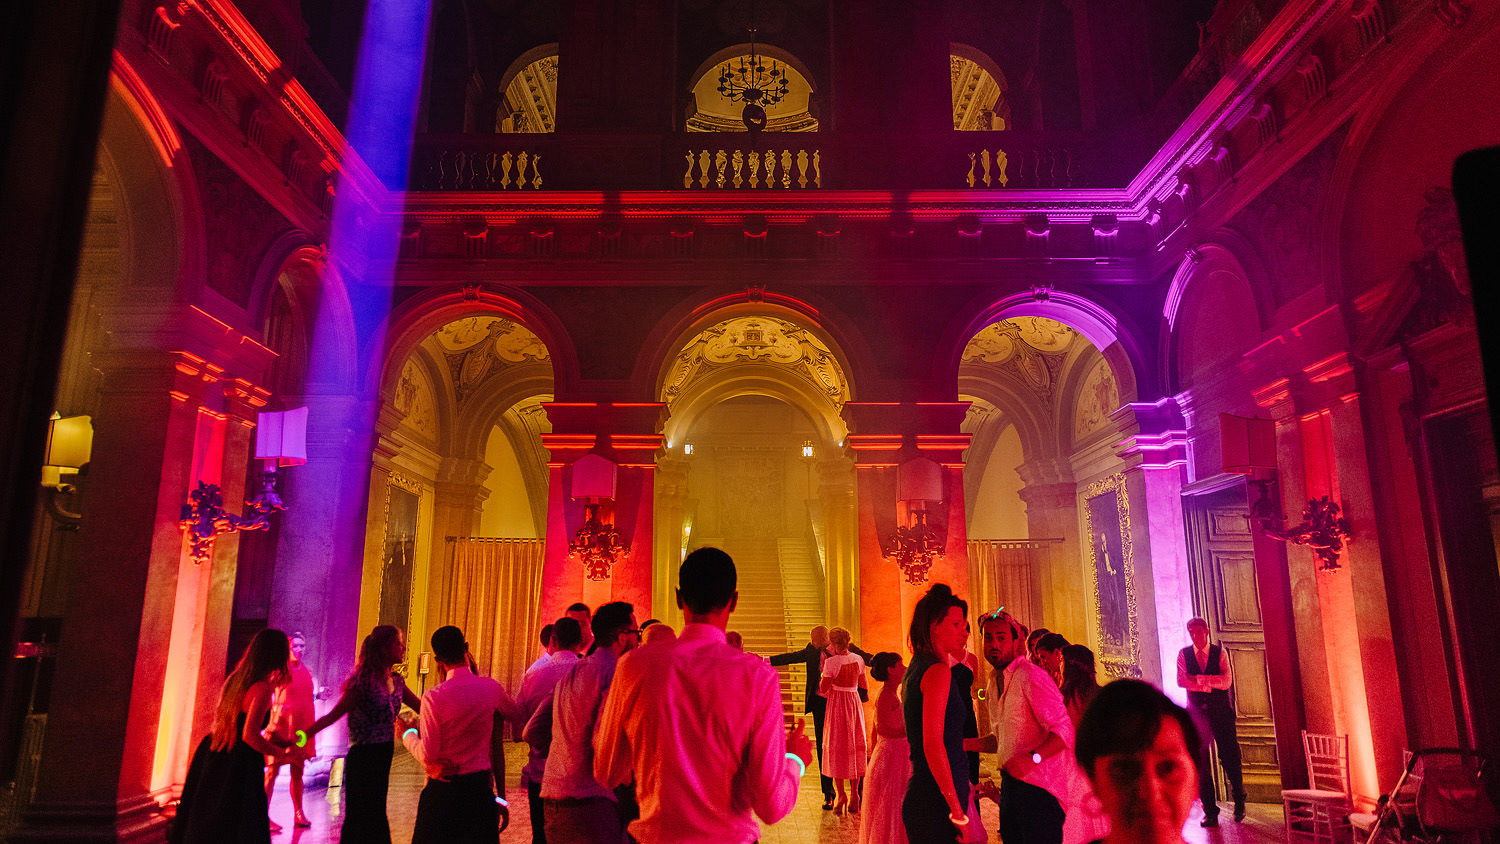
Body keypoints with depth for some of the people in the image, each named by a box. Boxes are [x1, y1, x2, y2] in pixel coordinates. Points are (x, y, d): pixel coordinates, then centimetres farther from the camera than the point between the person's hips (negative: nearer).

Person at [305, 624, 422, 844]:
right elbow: (333, 715, -15)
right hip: (363, 758, -7)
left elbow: (422, 707, 13)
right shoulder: (363, 682, -14)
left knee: (376, 816, 13)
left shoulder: (396, 681, 8)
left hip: (383, 757, 7)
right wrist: (302, 736, -26)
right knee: (361, 819, -2)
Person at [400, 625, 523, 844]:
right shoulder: (492, 688, -4)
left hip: (444, 788, -3)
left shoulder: (433, 697, -15)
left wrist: (407, 733, 6)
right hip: (481, 787, 3)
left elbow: (428, 756, -12)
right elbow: (516, 714, 16)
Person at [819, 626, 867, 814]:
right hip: (855, 702, 5)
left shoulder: (831, 662, -17)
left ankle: (840, 793, -3)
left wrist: (823, 671, 0)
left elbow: (823, 689, -13)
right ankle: (854, 795, 14)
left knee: (836, 748, 5)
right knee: (855, 748, 12)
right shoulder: (858, 659, 0)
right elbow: (864, 685, 8)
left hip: (837, 705, -5)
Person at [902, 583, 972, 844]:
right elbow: (933, 744, -21)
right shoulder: (938, 671, -15)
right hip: (937, 800, -9)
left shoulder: (916, 670, 14)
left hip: (919, 791, 9)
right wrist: (956, 809, -20)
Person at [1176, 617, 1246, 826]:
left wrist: (1198, 679, -14)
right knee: (1200, 762, -1)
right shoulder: (1183, 654, 5)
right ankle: (1210, 811, 6)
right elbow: (1181, 681, -7)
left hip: (1221, 712, -1)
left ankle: (1239, 803, 26)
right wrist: (1209, 685, -12)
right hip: (1197, 713, 1)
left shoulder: (1219, 653, 3)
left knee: (1230, 758, 1)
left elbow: (1227, 681, -9)